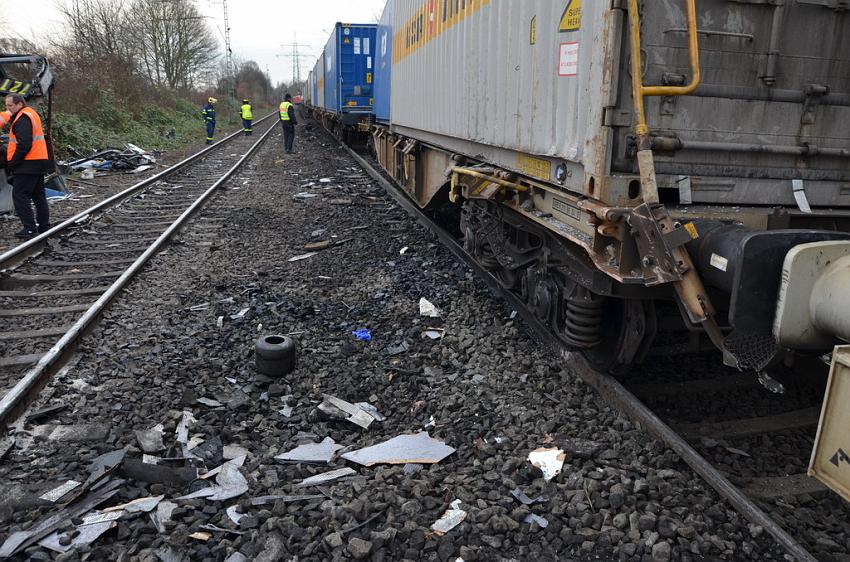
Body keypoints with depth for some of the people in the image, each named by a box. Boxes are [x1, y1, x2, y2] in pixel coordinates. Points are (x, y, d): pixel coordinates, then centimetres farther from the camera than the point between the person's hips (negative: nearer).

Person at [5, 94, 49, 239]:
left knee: (20, 195, -6)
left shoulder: (22, 119, -14)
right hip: (40, 161, 10)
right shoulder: (31, 114, 18)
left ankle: (30, 228, -8)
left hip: (28, 164, -10)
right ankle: (44, 225, 20)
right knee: (38, 195, 15)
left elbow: (24, 145, -22)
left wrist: (12, 163, -15)